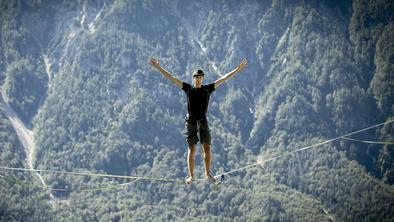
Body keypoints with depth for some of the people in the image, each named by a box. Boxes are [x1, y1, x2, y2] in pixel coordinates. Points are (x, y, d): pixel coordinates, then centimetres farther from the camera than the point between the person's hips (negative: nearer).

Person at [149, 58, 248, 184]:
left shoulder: (207, 89, 6)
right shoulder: (188, 89, 4)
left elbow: (224, 79, 6)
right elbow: (171, 77, 3)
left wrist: (238, 69, 3)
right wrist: (158, 67, -2)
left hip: (203, 121, 1)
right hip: (190, 122, -1)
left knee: (207, 147, -7)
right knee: (192, 149, 0)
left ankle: (208, 174, -5)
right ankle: (191, 175, 4)